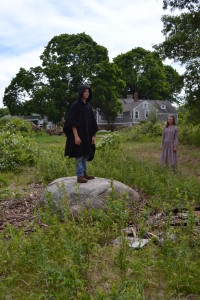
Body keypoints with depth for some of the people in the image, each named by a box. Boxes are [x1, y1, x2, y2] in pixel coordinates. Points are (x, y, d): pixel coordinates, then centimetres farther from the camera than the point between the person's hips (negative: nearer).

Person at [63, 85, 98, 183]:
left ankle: (84, 173, 24)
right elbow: (72, 122, -15)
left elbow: (91, 122, 13)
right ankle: (80, 176, 2)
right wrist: (76, 136, -22)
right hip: (78, 134, -7)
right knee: (79, 155, -3)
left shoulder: (88, 106, 12)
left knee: (85, 154, 13)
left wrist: (93, 135, 9)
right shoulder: (75, 105, -9)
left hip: (87, 134, 7)